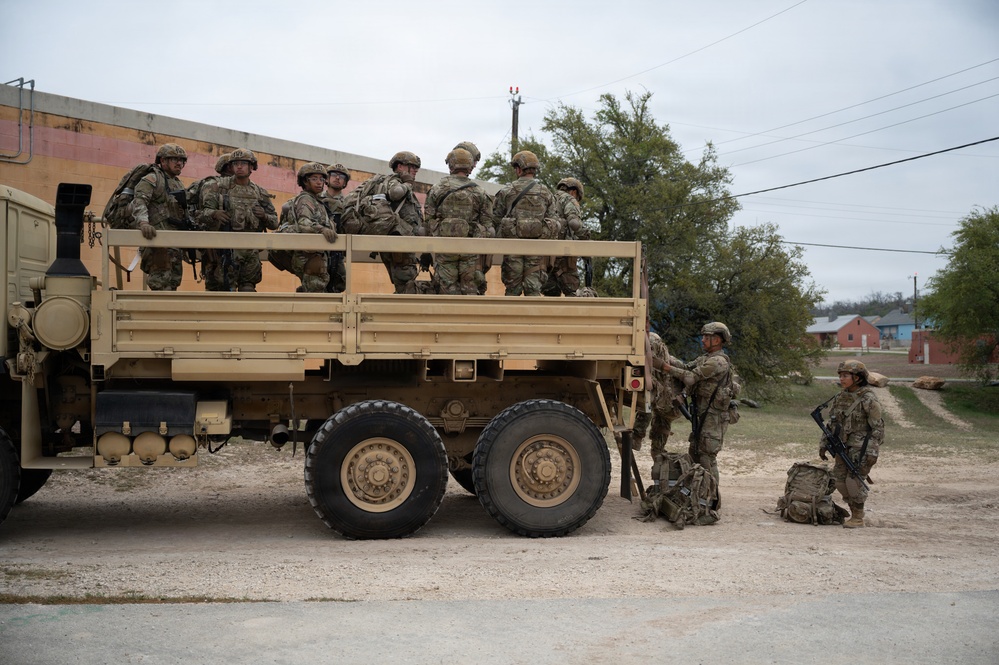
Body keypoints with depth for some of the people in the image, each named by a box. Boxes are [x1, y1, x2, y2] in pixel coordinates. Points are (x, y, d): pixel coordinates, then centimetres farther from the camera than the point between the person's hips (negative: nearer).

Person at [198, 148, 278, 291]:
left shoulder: (260, 193, 11)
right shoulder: (220, 187, 3)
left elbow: (274, 223, 15)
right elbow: (202, 212, -1)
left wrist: (264, 216, -6)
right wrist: (214, 214, -22)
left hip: (251, 250, 2)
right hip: (227, 247, -2)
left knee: (248, 289, 1)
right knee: (225, 289, -2)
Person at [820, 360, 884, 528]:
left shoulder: (868, 400, -11)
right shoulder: (841, 397, 8)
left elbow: (877, 428, -12)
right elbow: (832, 423, 16)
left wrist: (872, 452, -18)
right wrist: (823, 444, 13)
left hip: (861, 447, -7)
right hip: (844, 446, 7)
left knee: (854, 481, -9)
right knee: (840, 480, 6)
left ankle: (858, 518, 5)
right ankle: (854, 513, 19)